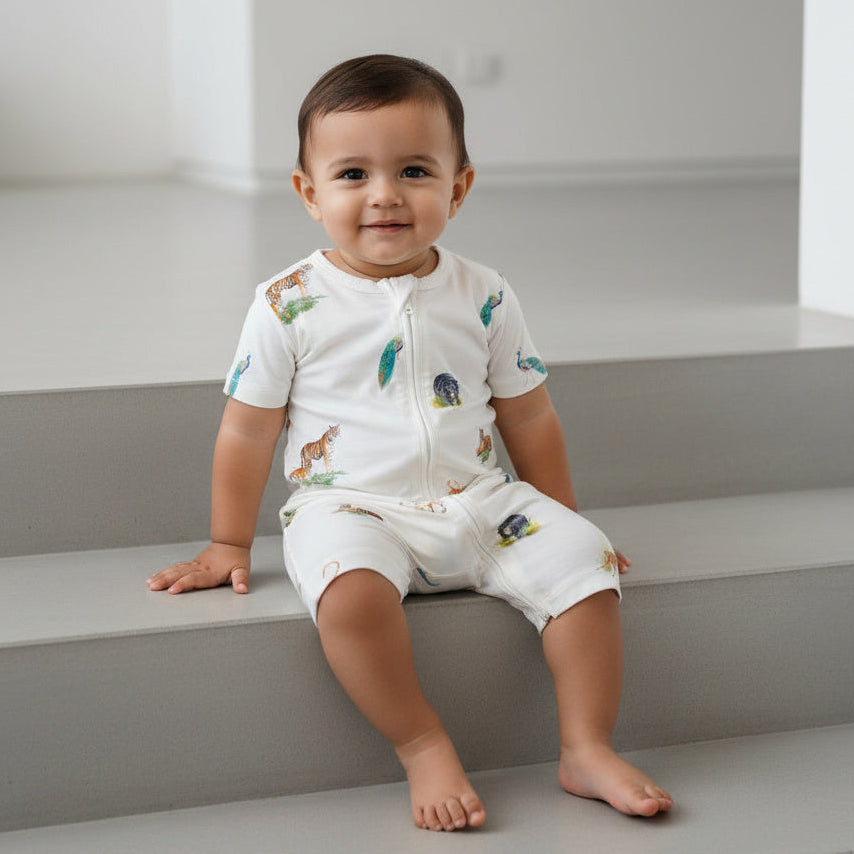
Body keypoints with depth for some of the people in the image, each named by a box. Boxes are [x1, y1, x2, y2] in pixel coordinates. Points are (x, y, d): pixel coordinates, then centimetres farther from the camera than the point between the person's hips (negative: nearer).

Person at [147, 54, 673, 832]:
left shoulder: (484, 297, 4)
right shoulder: (291, 304, -3)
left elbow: (529, 418, 14)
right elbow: (248, 430, 4)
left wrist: (565, 525, 17)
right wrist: (229, 545, 7)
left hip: (480, 504, 3)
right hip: (350, 507, -3)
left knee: (583, 564, -17)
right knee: (349, 585, -35)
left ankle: (587, 750, -5)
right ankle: (423, 747, -19)